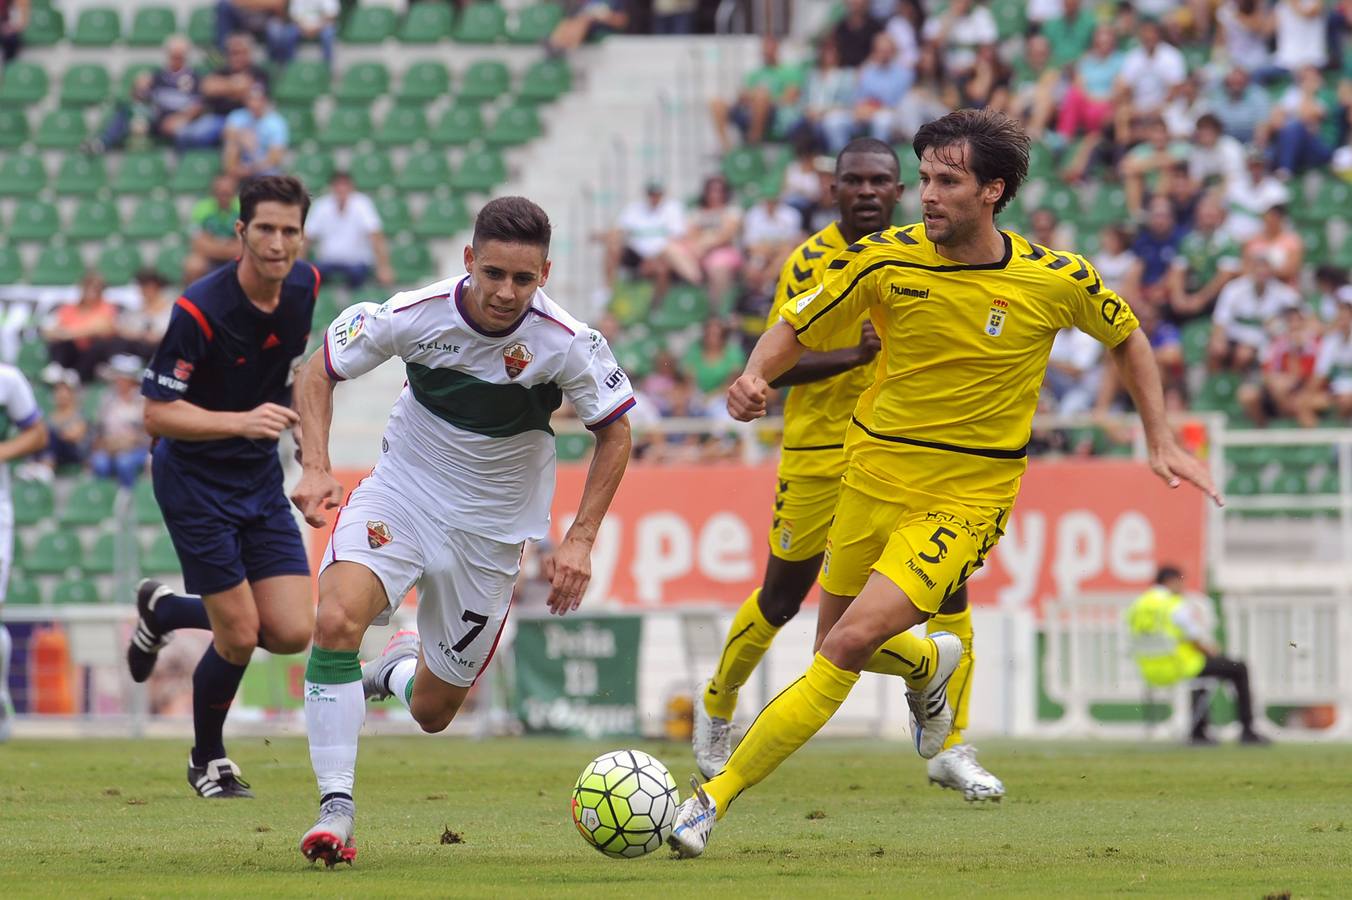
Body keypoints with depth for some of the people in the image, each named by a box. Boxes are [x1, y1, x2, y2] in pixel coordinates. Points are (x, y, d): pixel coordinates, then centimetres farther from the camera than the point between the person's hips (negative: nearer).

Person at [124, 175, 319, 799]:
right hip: (194, 480, -6)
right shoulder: (200, 311, -25)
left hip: (260, 477, 6)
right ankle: (208, 762, 20)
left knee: (292, 632, -3)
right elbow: (157, 414, -22)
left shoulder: (304, 285, -4)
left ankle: (165, 611, 26)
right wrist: (242, 421, -34)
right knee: (240, 635, -8)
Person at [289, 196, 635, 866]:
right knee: (335, 619, -29)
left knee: (433, 711, 6)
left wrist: (580, 540, -10)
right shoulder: (415, 314, -19)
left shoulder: (567, 344, -20)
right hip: (400, 495, -1)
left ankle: (401, 668, 45)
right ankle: (335, 810, -23)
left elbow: (614, 434, -3)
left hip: (491, 528, 1)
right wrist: (316, 469, -18)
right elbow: (319, 371, -4)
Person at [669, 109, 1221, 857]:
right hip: (873, 477, 4)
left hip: (966, 497, -4)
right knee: (839, 645, 18)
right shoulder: (884, 260, -10)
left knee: (846, 647, -20)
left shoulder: (1058, 280, -11)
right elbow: (794, 330, 1)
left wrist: (1161, 442, 5)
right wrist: (754, 378, -20)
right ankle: (929, 664, 55)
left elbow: (1127, 340, 9)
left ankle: (716, 798, -16)